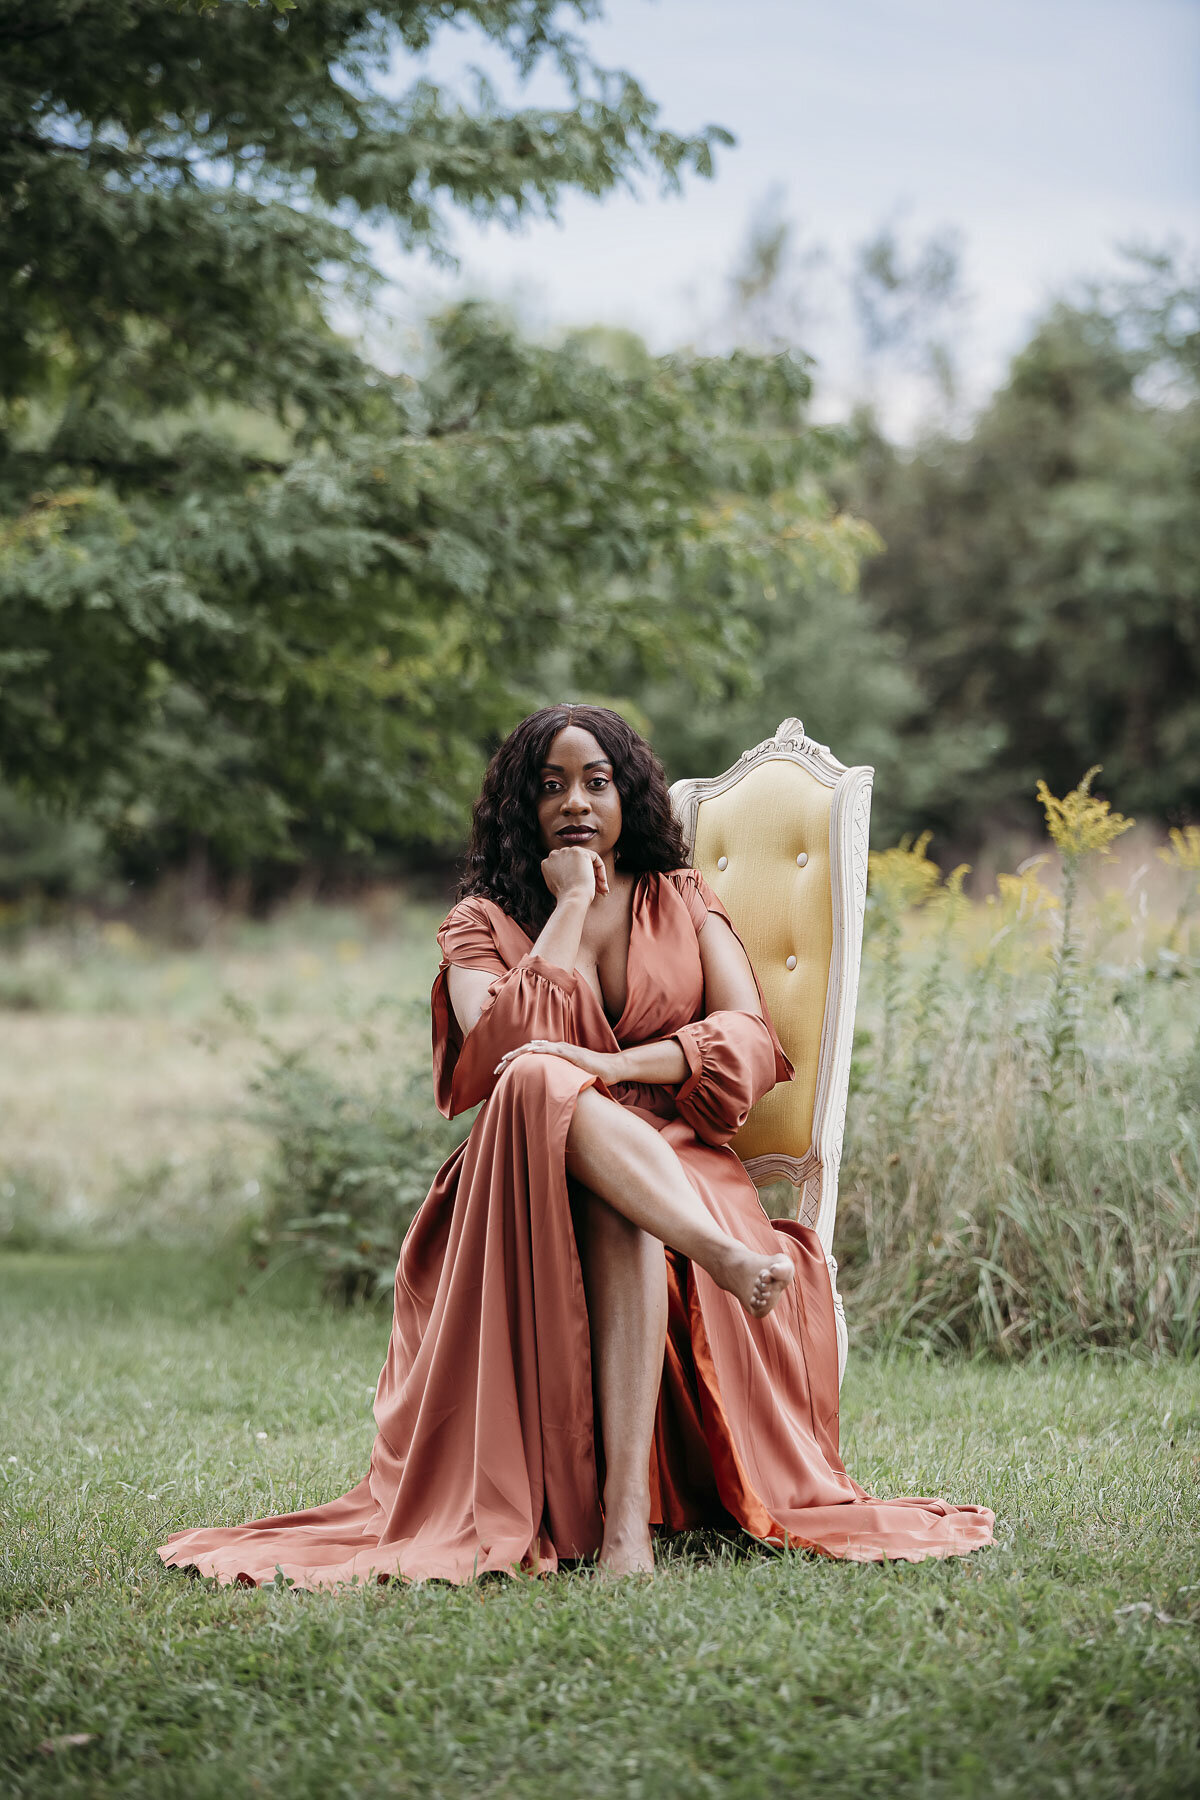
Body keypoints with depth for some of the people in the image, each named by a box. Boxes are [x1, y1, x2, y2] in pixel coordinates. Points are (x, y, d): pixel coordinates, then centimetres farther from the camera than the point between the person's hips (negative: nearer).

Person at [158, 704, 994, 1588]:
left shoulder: (683, 901, 19)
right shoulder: (482, 923, 15)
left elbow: (753, 1041, 2)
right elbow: (497, 1047, -8)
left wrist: (614, 1065, -14)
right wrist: (571, 906, -2)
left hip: (675, 1165, 0)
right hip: (526, 1191, 0)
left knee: (619, 1215, -39)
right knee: (539, 1084, -37)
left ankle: (626, 1509, -50)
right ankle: (724, 1256, -51)